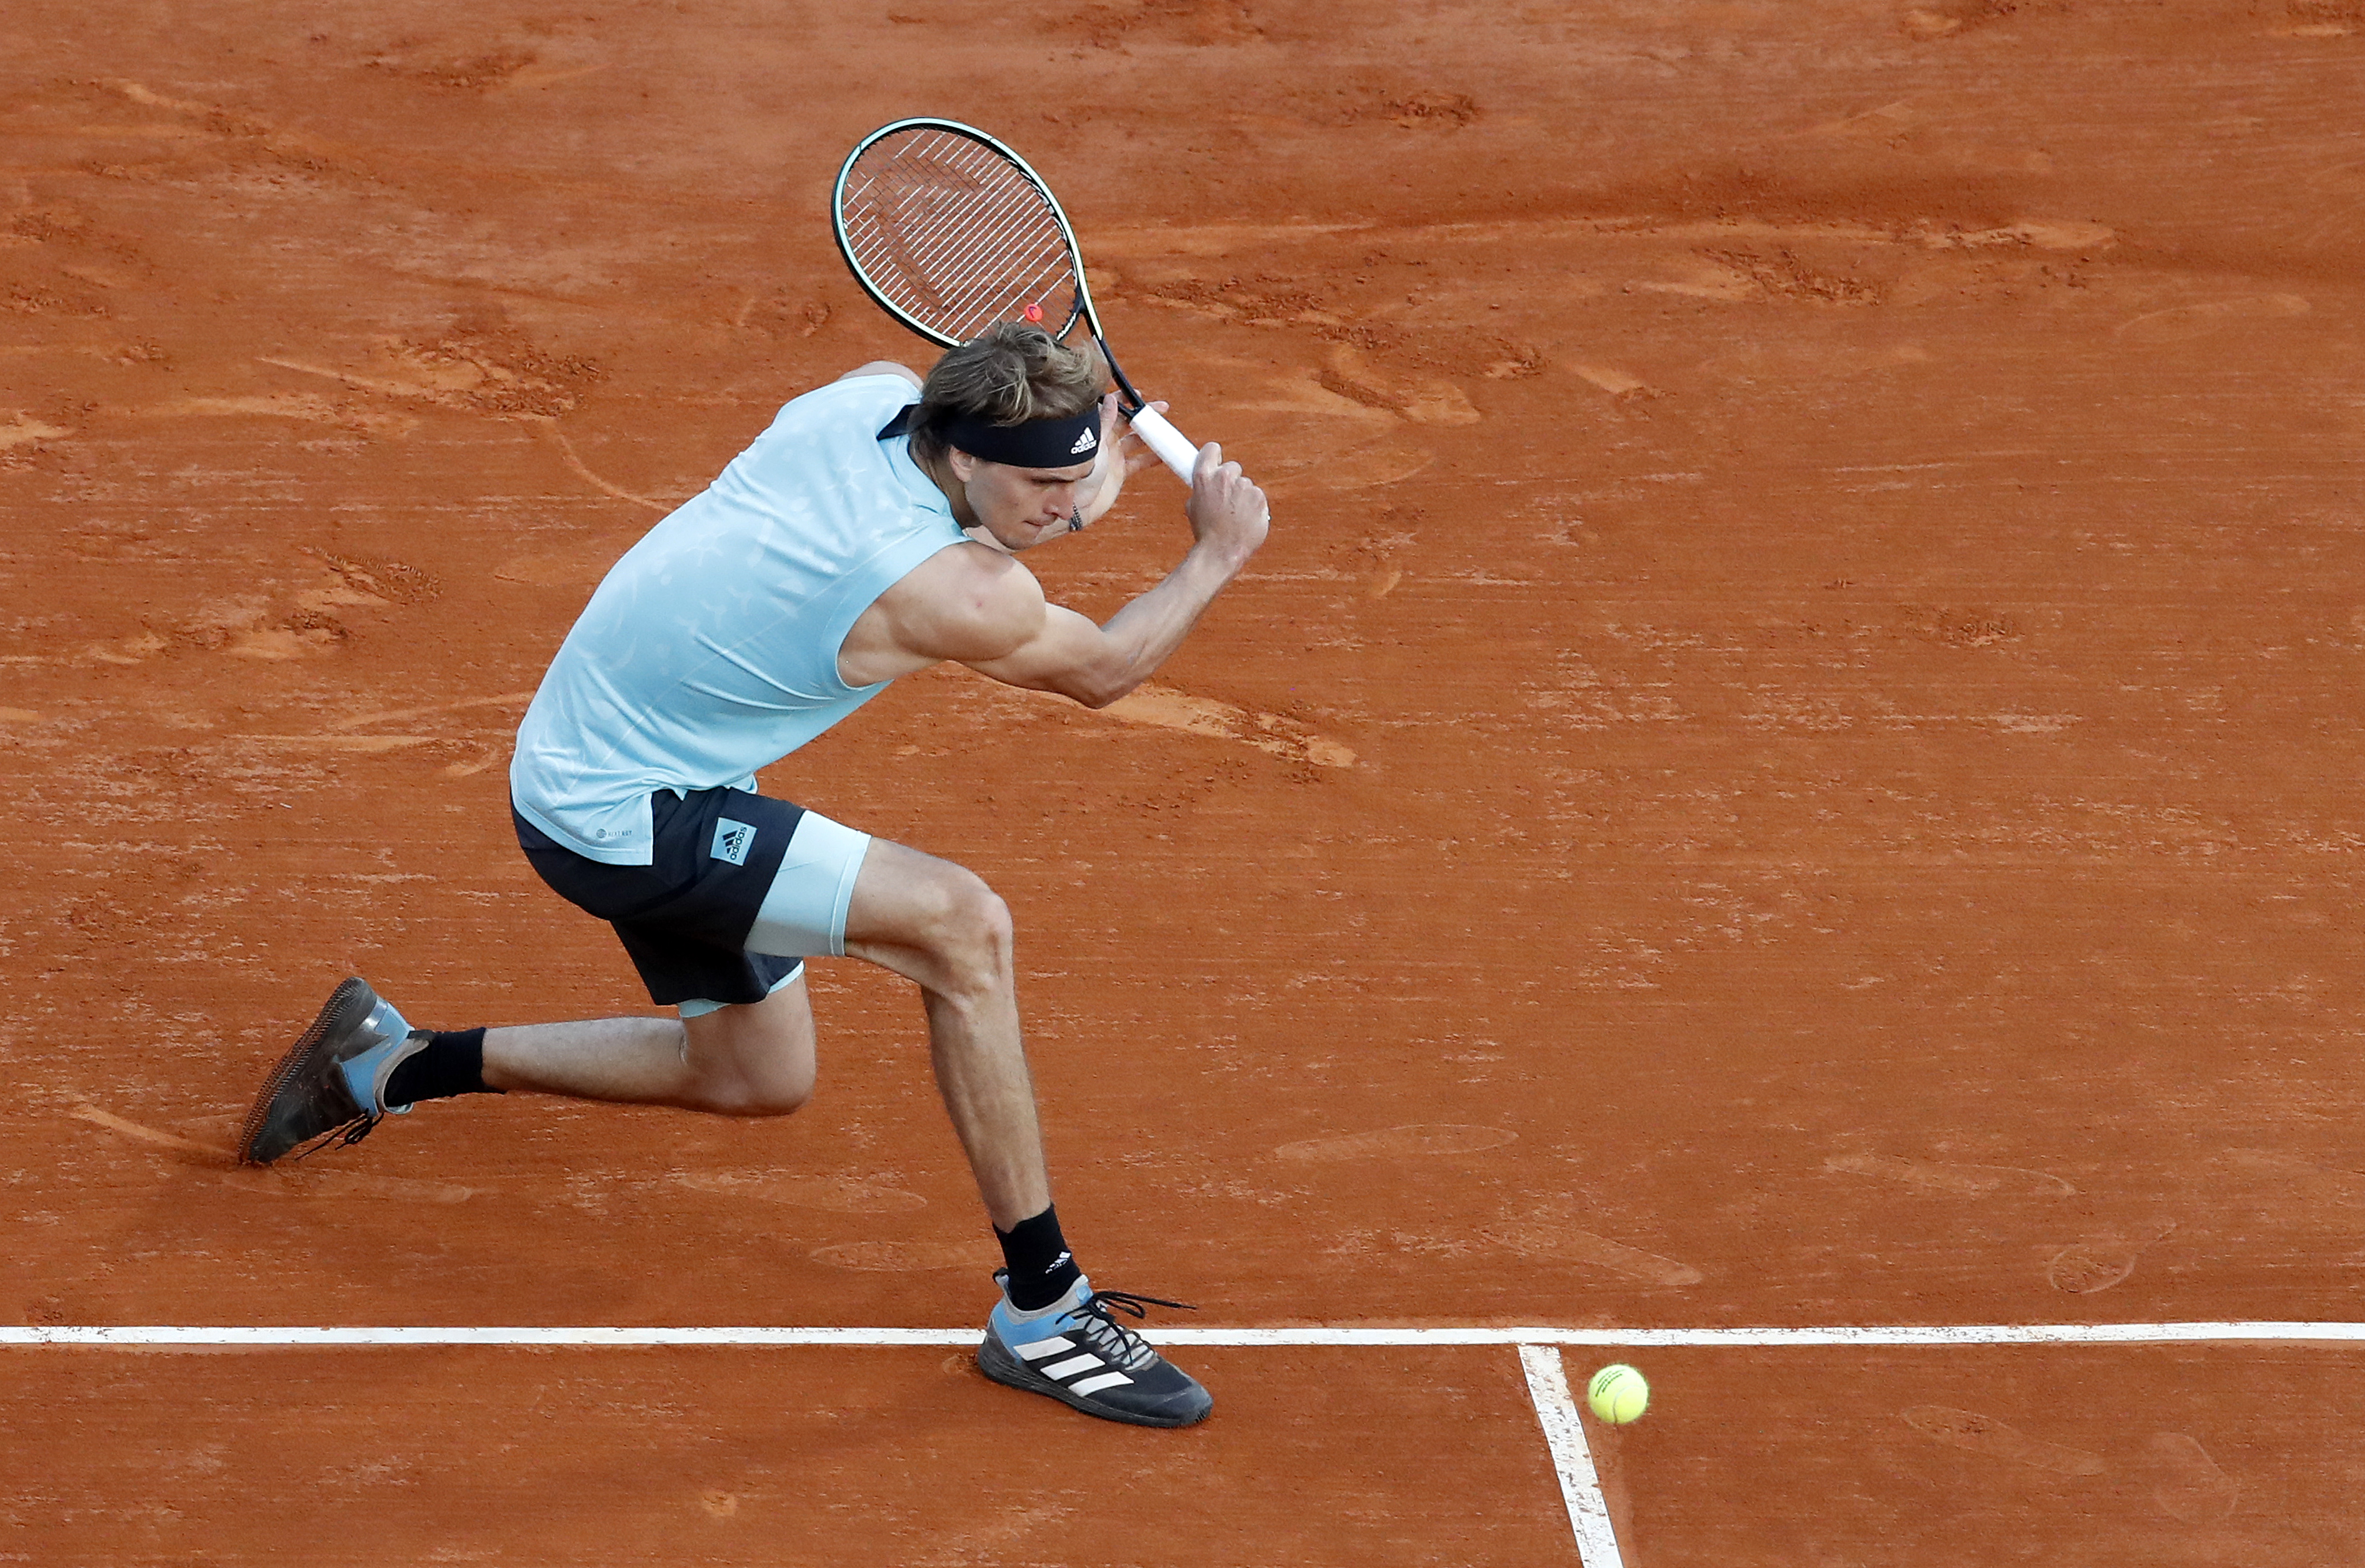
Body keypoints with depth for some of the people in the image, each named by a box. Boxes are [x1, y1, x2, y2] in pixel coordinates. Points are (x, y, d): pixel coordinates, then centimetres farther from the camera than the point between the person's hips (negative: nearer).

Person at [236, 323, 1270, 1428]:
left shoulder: (875, 392, -9)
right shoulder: (955, 592, -30)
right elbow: (1102, 671, -9)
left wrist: (1060, 495, 2)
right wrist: (1216, 558, 0)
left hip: (593, 759, 10)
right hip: (623, 822, -10)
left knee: (754, 1079, 22)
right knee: (961, 925, -22)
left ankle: (392, 1065, 35)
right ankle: (1040, 1312, -16)